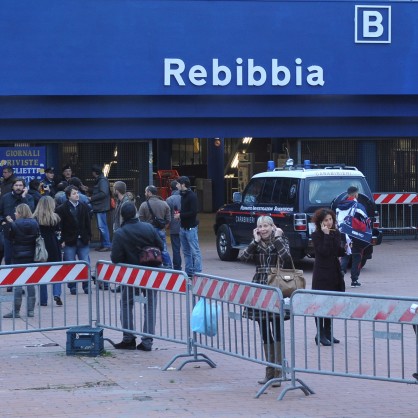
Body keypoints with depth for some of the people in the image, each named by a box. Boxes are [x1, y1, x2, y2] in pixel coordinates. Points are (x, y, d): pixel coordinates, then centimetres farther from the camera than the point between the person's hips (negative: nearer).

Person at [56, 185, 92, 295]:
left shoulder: (84, 207, 7)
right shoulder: (61, 209, -5)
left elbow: (87, 223, 11)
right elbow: (59, 226, -5)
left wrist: (88, 237, 5)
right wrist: (62, 240, -10)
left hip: (83, 240, 3)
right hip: (69, 241, -3)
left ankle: (86, 286, 11)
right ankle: (72, 287, 11)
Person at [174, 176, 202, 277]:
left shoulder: (192, 196, -12)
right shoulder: (183, 195, 14)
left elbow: (193, 212, -19)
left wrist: (180, 215, -12)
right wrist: (179, 214, 3)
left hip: (191, 228, -9)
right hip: (183, 227, 9)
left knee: (195, 251, -6)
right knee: (186, 252, 10)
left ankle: (197, 272, -6)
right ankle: (188, 272, 14)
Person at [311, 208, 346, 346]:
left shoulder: (336, 233, 10)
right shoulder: (316, 235, -9)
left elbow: (338, 252, 14)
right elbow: (324, 251, -21)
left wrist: (345, 249, -5)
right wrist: (326, 235, -20)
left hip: (334, 272, 6)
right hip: (322, 274, -6)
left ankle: (328, 332, 18)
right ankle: (320, 335, -1)